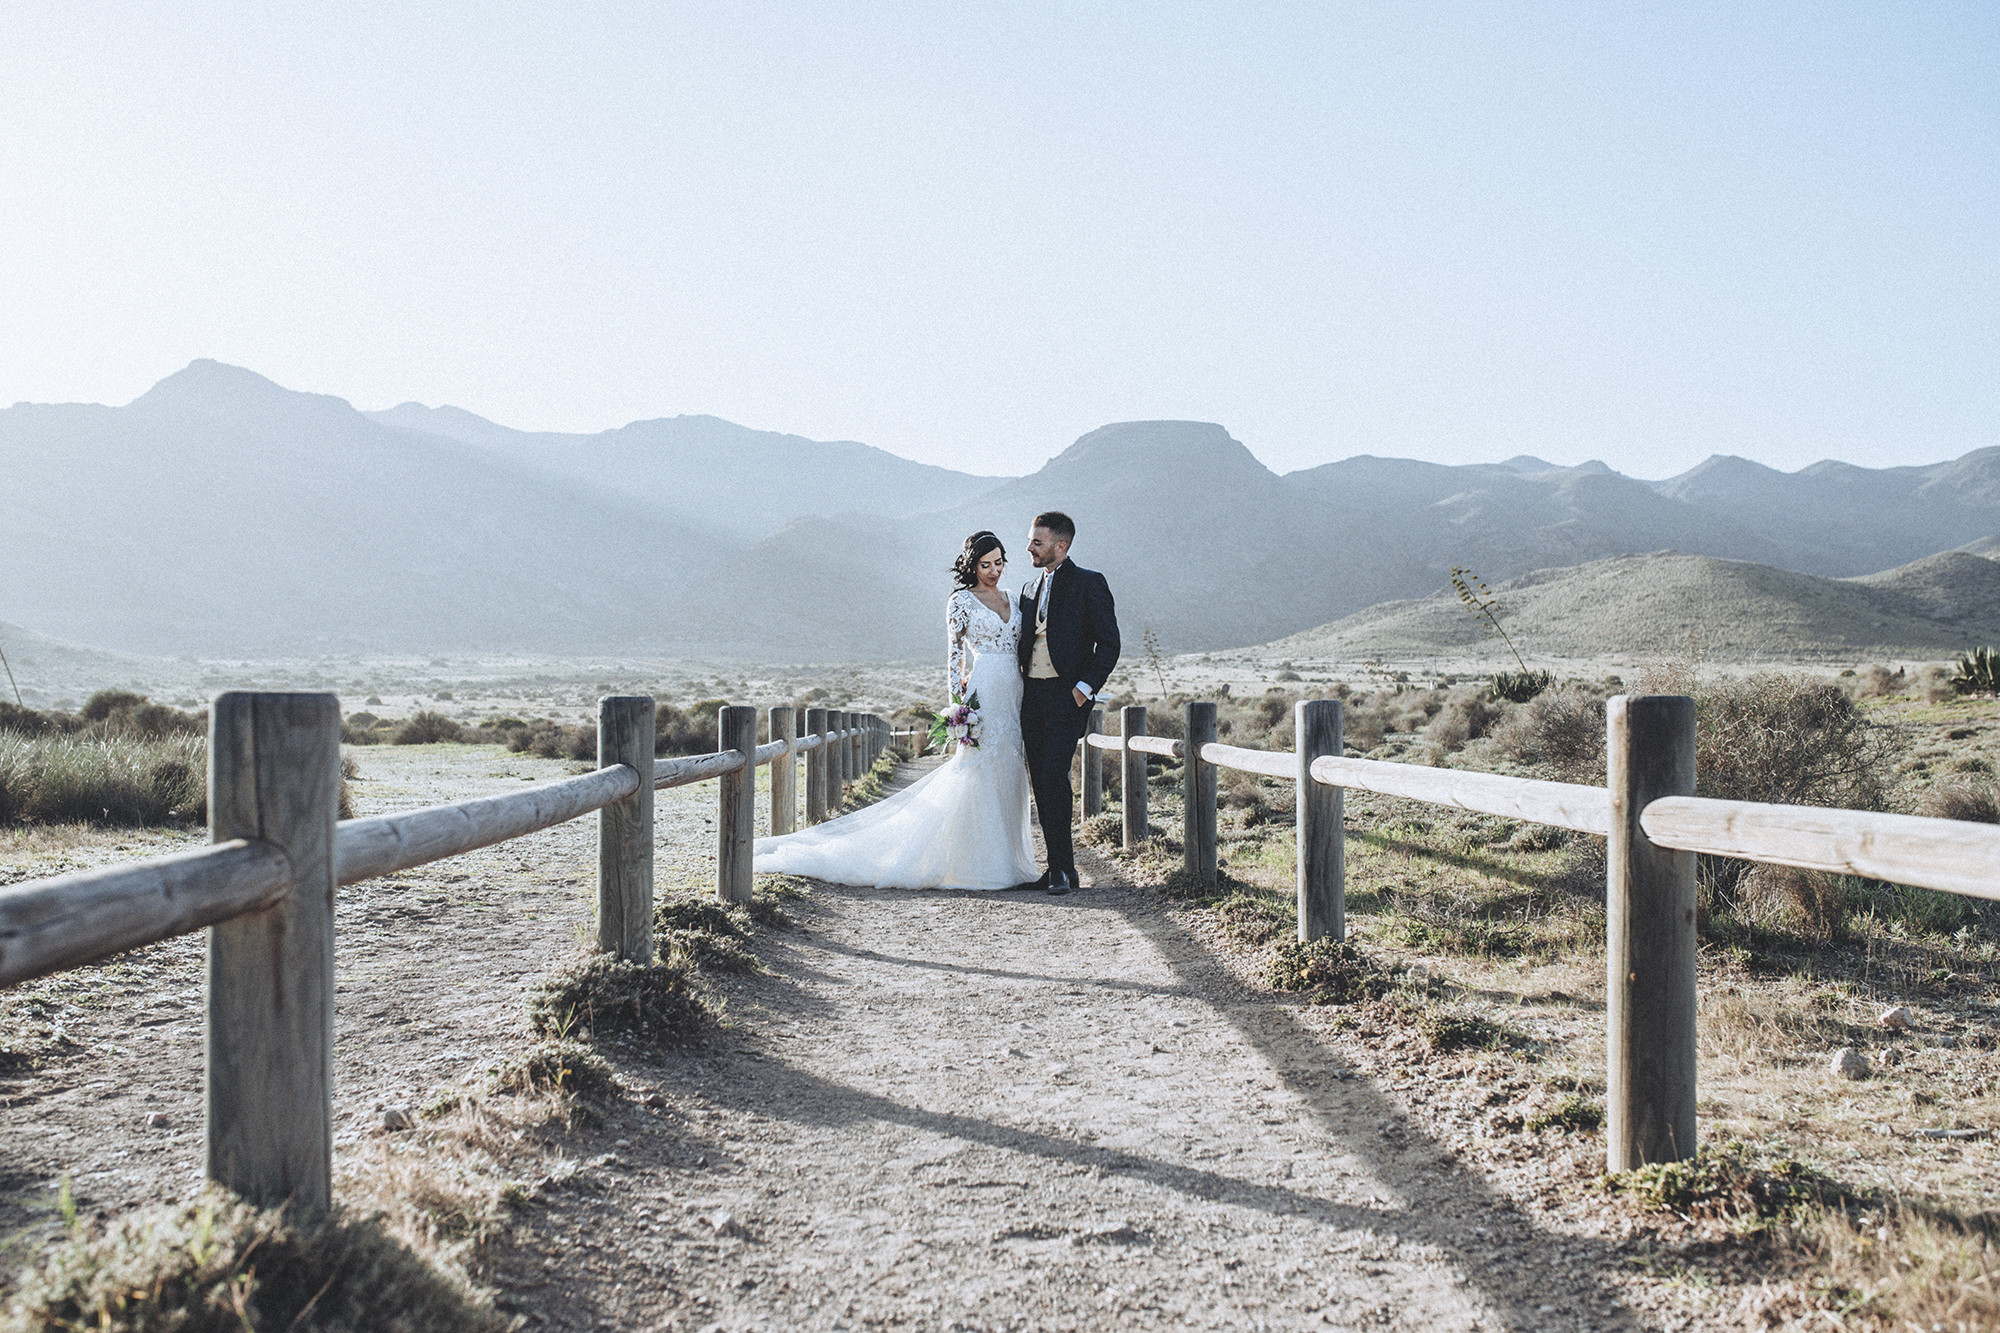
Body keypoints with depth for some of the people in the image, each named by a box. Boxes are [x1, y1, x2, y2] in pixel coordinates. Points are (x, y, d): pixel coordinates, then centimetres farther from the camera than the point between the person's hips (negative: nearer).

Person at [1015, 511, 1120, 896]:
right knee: (1041, 783, 5)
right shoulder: (1029, 588, 17)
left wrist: (1085, 687, -13)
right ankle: (1058, 868, 12)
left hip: (1066, 696, -7)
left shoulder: (1089, 583, -3)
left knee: (1053, 775, -16)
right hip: (1031, 697, 7)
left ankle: (1063, 868, -8)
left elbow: (1109, 643, -6)